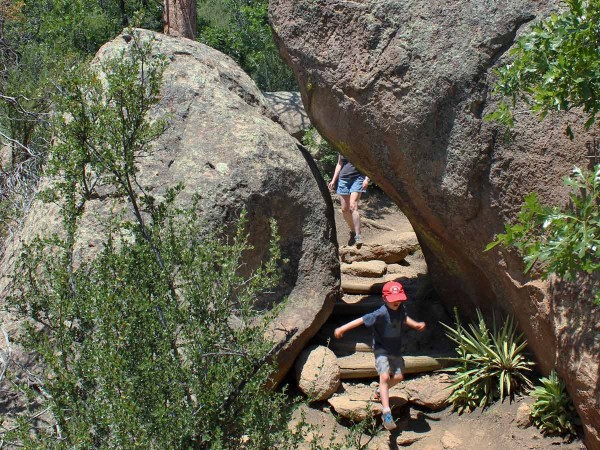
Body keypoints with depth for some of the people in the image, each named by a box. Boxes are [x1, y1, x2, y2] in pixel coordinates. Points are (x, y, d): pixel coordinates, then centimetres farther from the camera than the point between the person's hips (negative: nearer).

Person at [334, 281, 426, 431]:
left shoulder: (400, 309, -5)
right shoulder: (381, 313, -26)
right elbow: (362, 320, -25)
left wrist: (416, 324, 12)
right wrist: (342, 329, -26)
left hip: (395, 349, 7)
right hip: (382, 349, -7)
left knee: (398, 377, 7)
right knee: (384, 376, -20)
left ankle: (380, 392, 37)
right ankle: (387, 413, -19)